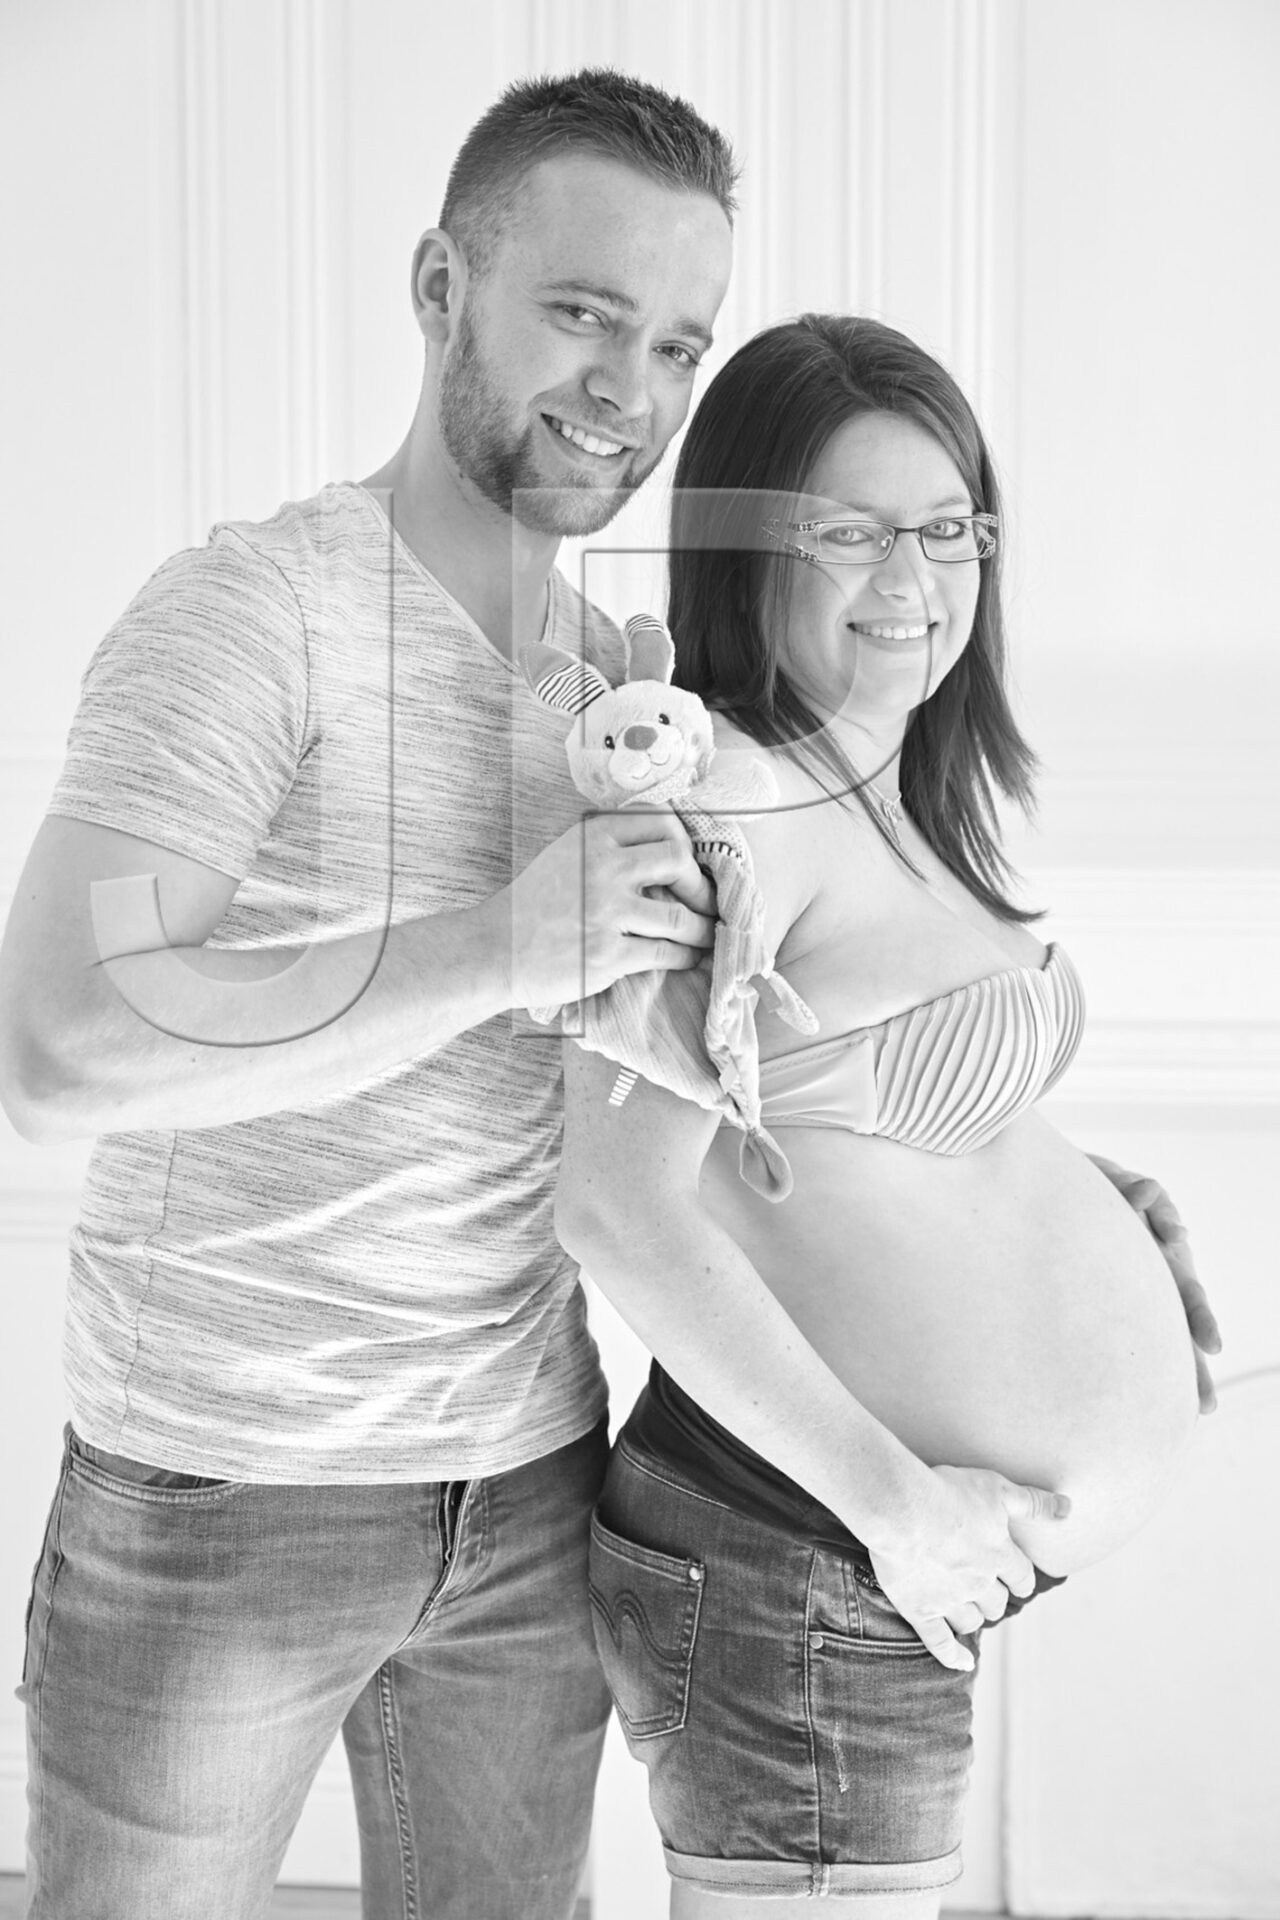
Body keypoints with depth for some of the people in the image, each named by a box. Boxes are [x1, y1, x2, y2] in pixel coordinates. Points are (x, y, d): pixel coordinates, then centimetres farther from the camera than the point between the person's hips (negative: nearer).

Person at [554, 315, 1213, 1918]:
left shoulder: (890, 800, 10)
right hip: (806, 1585, -9)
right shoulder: (733, 796, -18)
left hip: (938, 1553, 9)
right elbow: (618, 1204, -24)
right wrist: (892, 1498, -20)